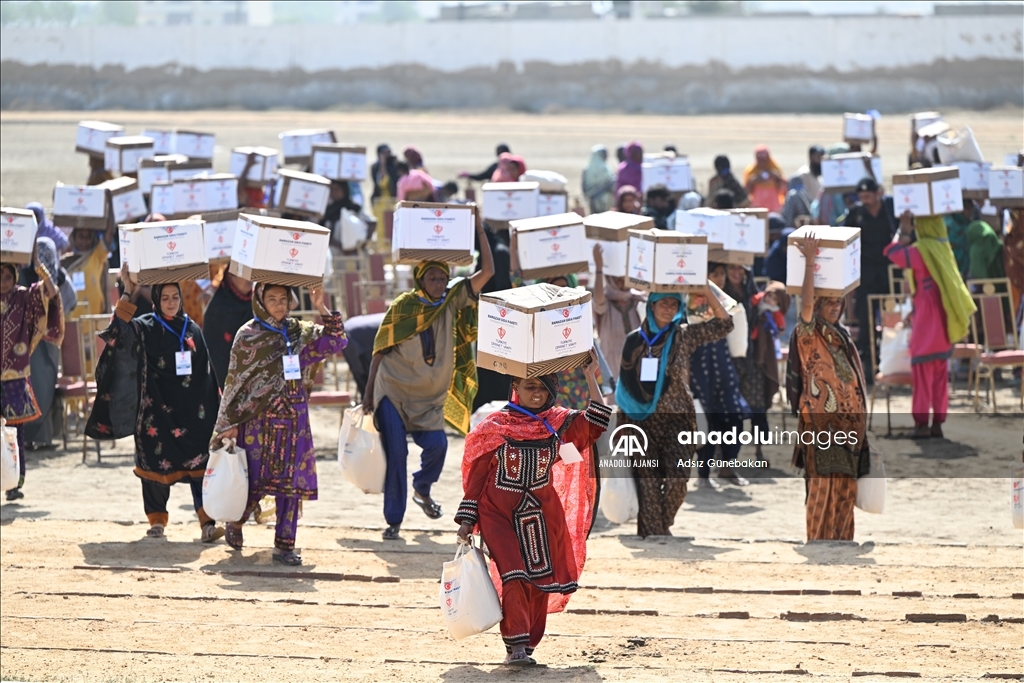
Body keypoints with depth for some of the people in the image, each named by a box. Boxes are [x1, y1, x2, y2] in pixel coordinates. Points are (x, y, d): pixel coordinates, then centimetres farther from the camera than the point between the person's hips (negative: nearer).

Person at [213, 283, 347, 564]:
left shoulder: (299, 332, 8)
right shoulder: (248, 336, -2)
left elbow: (336, 341, 4)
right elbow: (235, 380, -1)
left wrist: (321, 308, -6)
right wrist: (229, 422, -4)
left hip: (293, 421, 3)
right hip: (259, 420, -3)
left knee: (291, 483, -1)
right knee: (258, 481, 0)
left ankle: (285, 545, 4)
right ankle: (235, 522, 29)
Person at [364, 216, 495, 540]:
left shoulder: (453, 301, 0)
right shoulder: (403, 306, -7)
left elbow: (487, 271, -6)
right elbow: (380, 351, -1)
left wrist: (480, 231, -12)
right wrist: (369, 393, -1)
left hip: (430, 397, 3)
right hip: (393, 391, -3)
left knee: (437, 445, -15)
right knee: (395, 453, -7)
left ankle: (422, 488, 18)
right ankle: (393, 521, 4)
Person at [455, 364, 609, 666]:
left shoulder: (557, 422, 3)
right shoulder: (494, 426, -4)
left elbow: (595, 423, -10)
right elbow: (477, 473, -1)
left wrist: (591, 377, -11)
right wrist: (467, 520, -3)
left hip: (542, 516, 3)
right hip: (501, 515, -3)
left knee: (541, 581, 4)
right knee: (513, 576, -17)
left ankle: (528, 646, 16)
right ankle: (515, 645, -17)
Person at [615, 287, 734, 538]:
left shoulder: (685, 336, 4)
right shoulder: (635, 339, 6)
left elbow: (724, 324, -2)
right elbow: (625, 383, 11)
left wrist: (707, 293, -9)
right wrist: (622, 423, 9)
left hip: (676, 420, -1)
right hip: (643, 421, 1)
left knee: (677, 479, -10)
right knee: (648, 483, -3)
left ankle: (662, 525, 13)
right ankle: (652, 532, 3)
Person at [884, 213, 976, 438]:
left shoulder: (922, 251, -15)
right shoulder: (943, 249, 9)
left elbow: (893, 253, -13)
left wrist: (903, 231, -5)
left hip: (927, 325, -7)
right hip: (944, 326, 7)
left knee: (922, 372, -3)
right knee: (940, 375, 10)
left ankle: (921, 423, -4)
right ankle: (938, 422, 12)